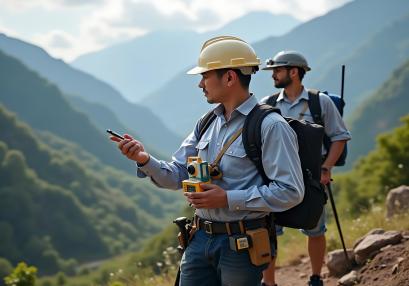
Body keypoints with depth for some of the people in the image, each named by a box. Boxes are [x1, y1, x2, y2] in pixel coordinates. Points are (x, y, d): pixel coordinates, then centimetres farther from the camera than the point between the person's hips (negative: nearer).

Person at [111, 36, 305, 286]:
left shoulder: (270, 127, -12)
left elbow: (290, 191, -18)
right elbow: (176, 176, 12)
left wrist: (228, 199, -19)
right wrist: (145, 160, -7)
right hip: (200, 240, 6)